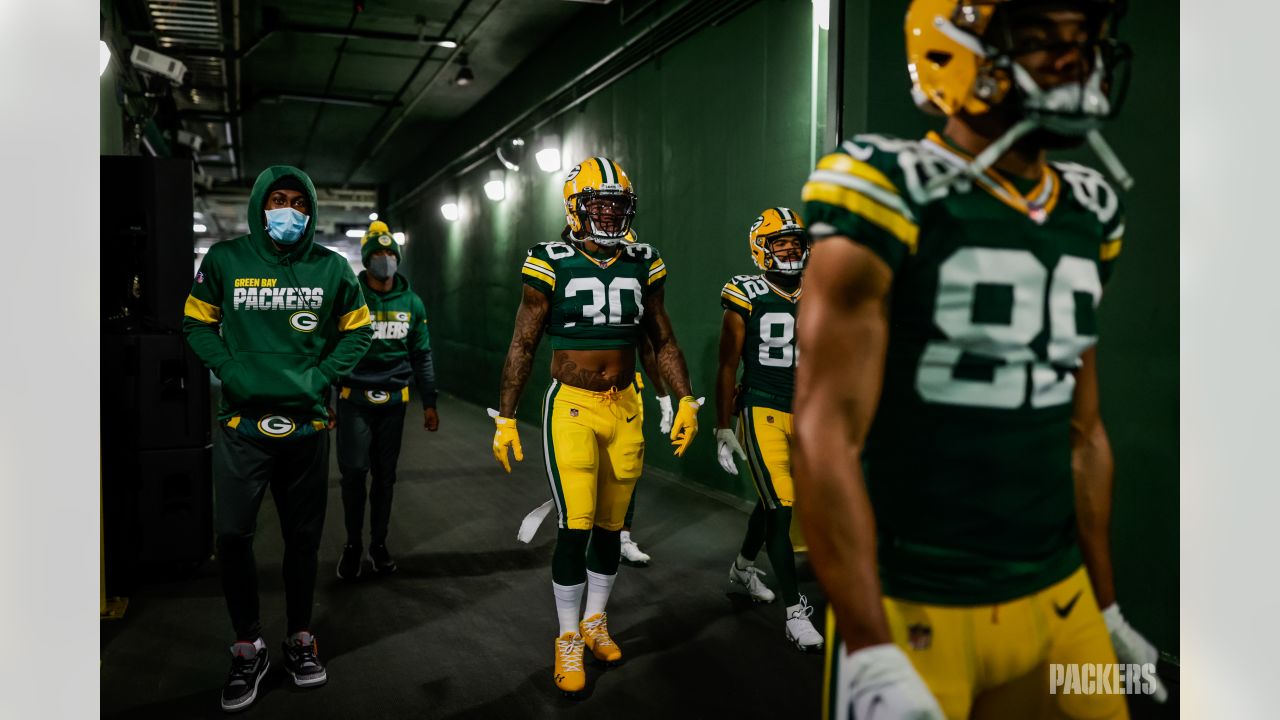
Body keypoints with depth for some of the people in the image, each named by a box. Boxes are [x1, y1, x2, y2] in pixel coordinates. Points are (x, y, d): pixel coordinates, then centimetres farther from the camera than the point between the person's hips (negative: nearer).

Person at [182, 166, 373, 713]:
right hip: (242, 422, -1)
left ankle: (300, 639, 29)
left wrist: (321, 376, -4)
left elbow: (357, 330, 10)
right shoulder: (224, 259, -1)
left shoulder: (331, 267, 2)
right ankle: (248, 647, 16)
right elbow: (197, 324, 7)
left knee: (303, 537, 11)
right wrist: (230, 371, -8)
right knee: (232, 534, -5)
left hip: (307, 423, 1)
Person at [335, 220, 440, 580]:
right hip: (355, 399, -2)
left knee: (385, 475, 9)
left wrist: (429, 403, 8)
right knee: (354, 472, -4)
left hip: (394, 400, 2)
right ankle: (353, 544, 16)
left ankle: (378, 543, 24)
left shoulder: (412, 303, 5)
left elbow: (422, 356, 10)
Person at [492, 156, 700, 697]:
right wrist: (505, 418, -3)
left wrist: (685, 399, 3)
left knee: (610, 527, 12)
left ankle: (595, 622, 33)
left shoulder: (643, 265, 5)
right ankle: (568, 641, 13)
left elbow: (664, 342, 12)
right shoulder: (552, 265, -5)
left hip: (626, 409, 4)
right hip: (572, 408, -4)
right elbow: (522, 346, -1)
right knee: (575, 528, -6)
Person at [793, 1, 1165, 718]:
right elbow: (826, 435, -18)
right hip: (915, 611, -6)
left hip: (1057, 603, 7)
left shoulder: (1086, 216, 7)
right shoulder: (891, 198, -14)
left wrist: (1106, 609, 17)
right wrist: (873, 655, -21)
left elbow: (1082, 433, 14)